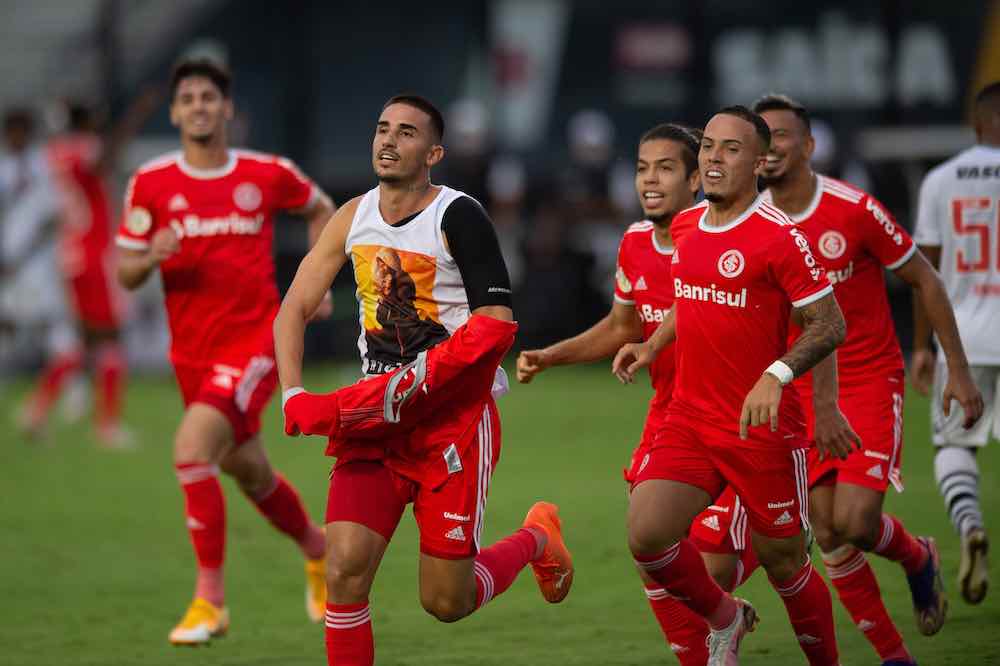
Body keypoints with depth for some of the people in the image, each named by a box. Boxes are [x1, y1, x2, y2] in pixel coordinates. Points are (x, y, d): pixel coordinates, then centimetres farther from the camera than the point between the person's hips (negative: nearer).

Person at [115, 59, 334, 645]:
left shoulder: (267, 174, -3)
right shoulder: (151, 184, -1)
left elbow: (322, 209, 17)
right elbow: (125, 273, 3)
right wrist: (151, 257, -19)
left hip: (256, 340, -4)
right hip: (193, 350, 4)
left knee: (192, 447, -24)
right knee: (249, 471, 16)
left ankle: (210, 598, -16)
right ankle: (317, 547, 47)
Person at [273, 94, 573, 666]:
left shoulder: (458, 216, -10)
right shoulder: (354, 217, 8)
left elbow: (496, 325, -17)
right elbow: (295, 307, 11)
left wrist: (402, 393, -23)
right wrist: (294, 395, -7)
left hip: (454, 420, -5)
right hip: (376, 424, 5)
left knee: (447, 601, -1)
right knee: (345, 569, -14)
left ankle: (537, 540, 29)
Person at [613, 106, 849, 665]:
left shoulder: (779, 236, -13)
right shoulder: (686, 226, 9)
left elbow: (830, 325, -14)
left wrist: (775, 376, -28)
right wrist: (653, 345, 12)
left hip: (764, 429, -6)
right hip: (689, 419, 6)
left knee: (784, 564, 4)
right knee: (646, 536, -11)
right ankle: (725, 619, 16)